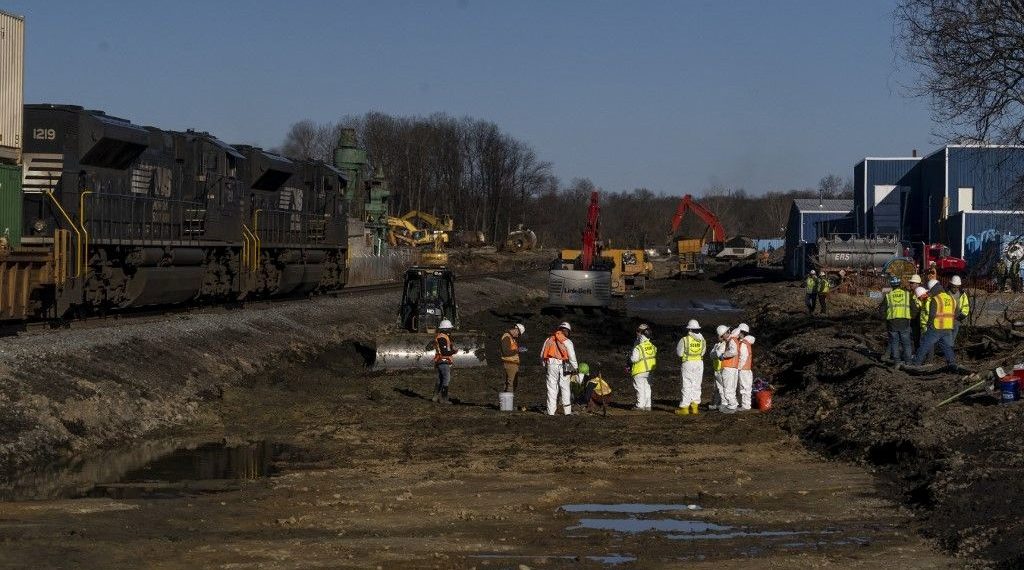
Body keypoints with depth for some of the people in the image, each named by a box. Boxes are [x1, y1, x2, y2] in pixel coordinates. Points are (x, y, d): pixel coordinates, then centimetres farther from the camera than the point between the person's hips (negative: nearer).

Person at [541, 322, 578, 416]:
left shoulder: (549, 340, 7)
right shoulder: (567, 342, -3)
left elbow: (542, 355, 11)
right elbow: (572, 357, -5)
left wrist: (545, 365, 22)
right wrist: (574, 369, 5)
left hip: (551, 366, 2)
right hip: (563, 367, -2)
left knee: (552, 388, 4)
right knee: (565, 388, 7)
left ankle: (551, 411, 0)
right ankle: (567, 410, 8)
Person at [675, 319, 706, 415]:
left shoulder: (684, 340, -12)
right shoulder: (702, 340, -1)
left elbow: (679, 353, -6)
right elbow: (703, 352, 5)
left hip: (688, 364, -4)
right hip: (699, 363, 4)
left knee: (687, 386, 0)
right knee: (696, 385, 12)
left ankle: (684, 407, 1)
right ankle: (695, 406, 13)